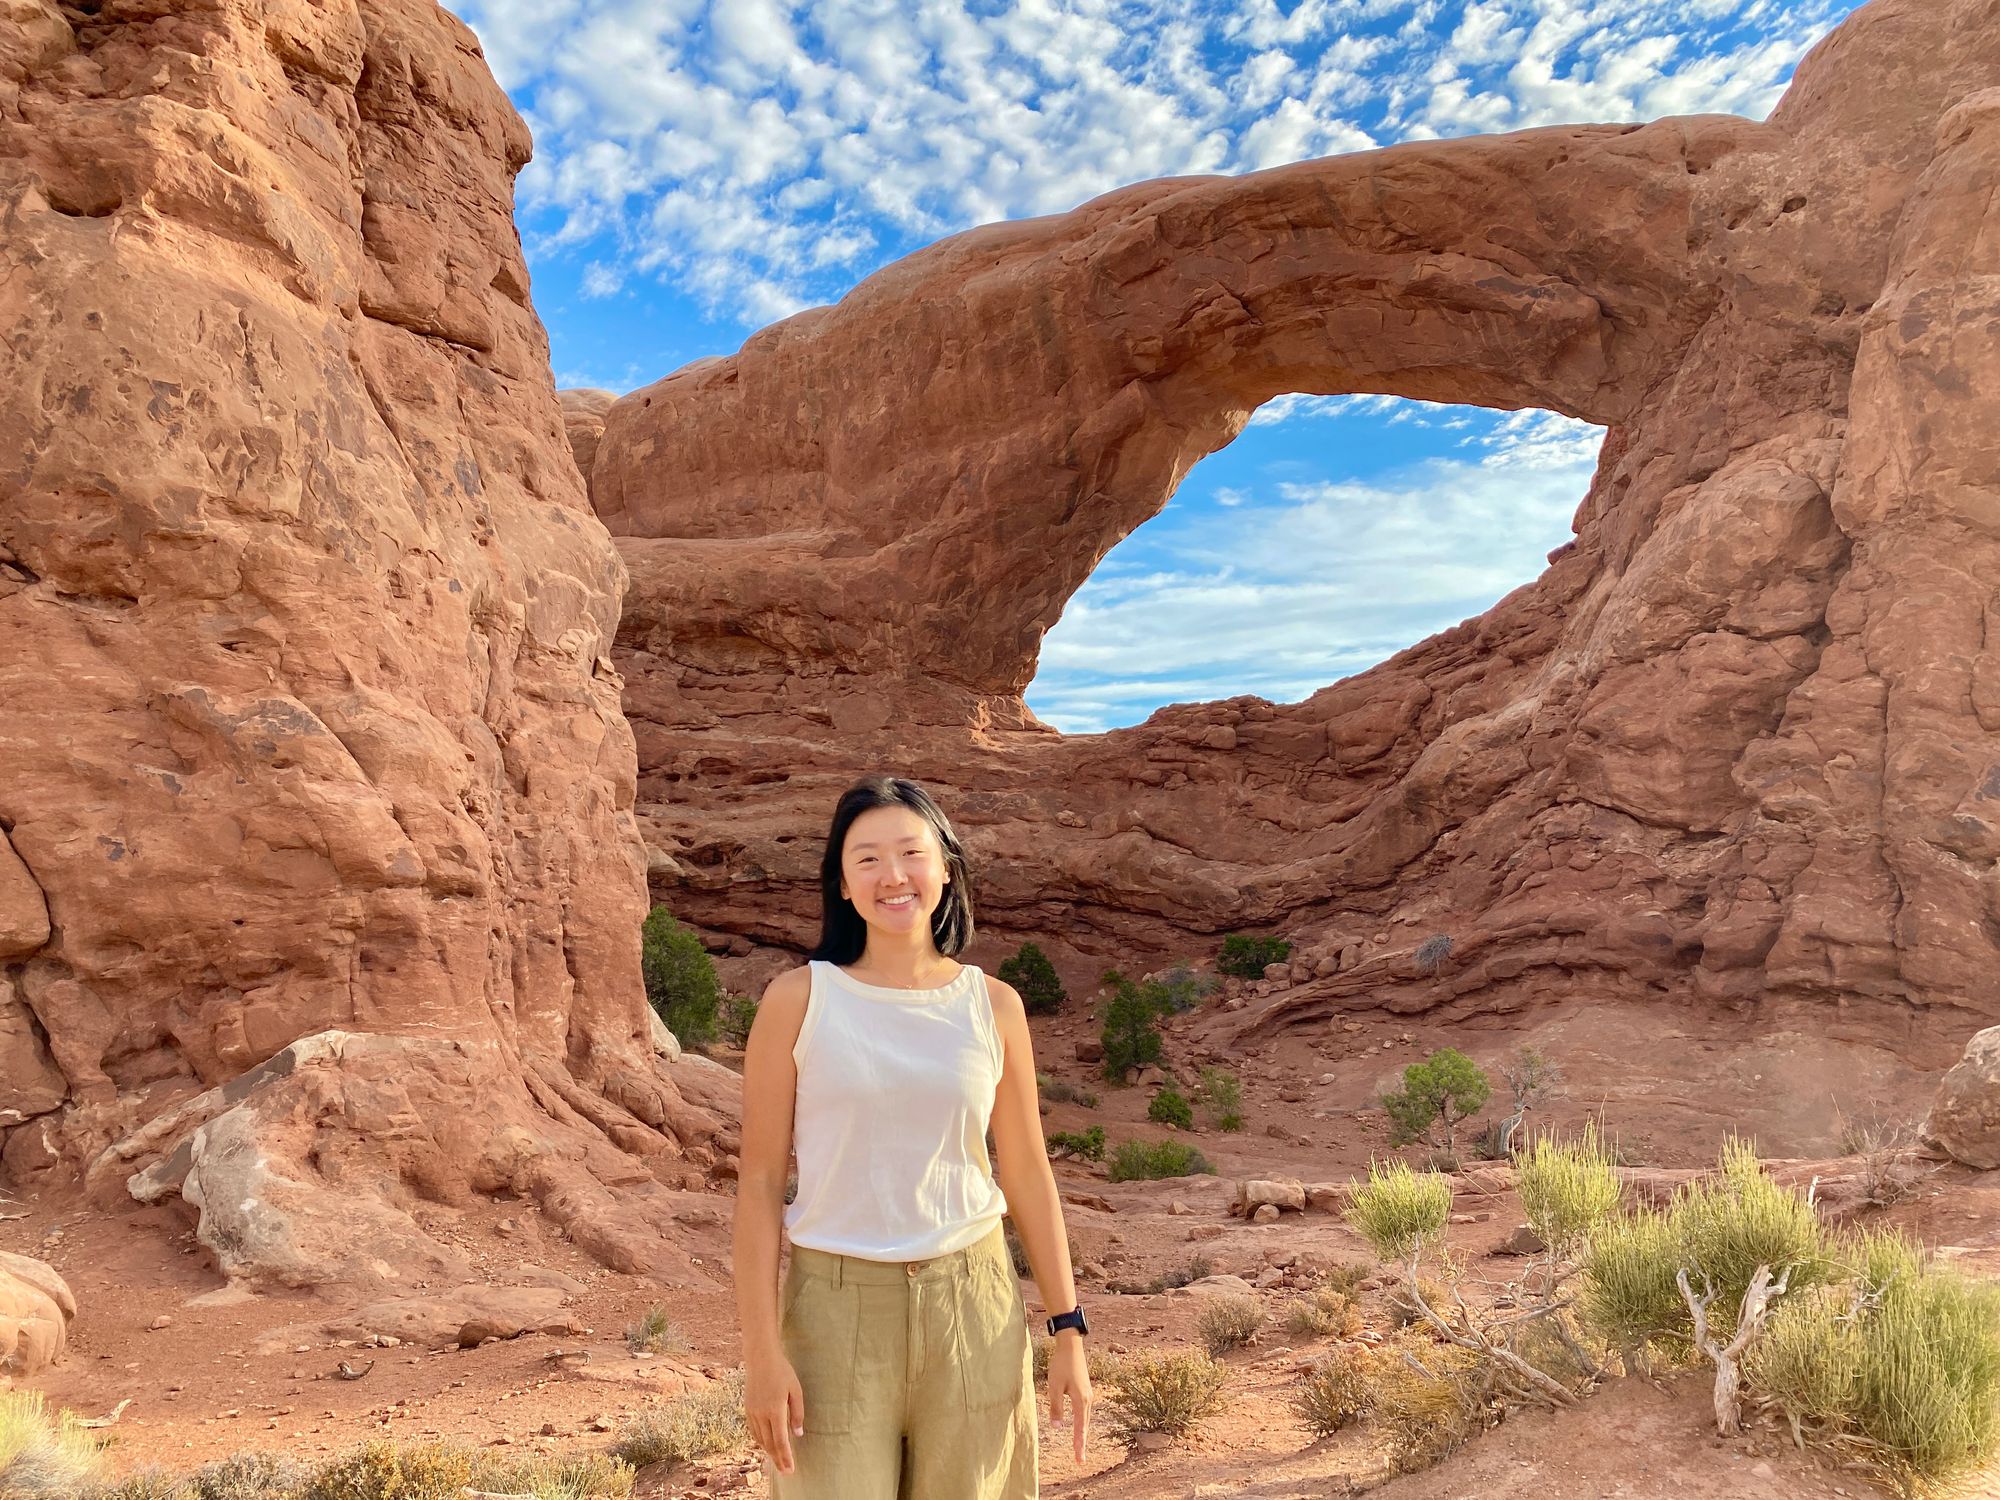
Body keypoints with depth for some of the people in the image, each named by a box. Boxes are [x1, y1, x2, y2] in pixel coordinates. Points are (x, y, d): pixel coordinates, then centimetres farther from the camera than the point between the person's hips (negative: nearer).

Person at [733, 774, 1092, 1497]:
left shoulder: (993, 1006, 0)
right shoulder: (797, 1000, -6)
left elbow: (1027, 1174, 6)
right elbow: (759, 1177, -4)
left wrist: (1068, 1330, 6)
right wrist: (761, 1350, -7)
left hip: (971, 1306, 2)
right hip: (835, 1306, -2)